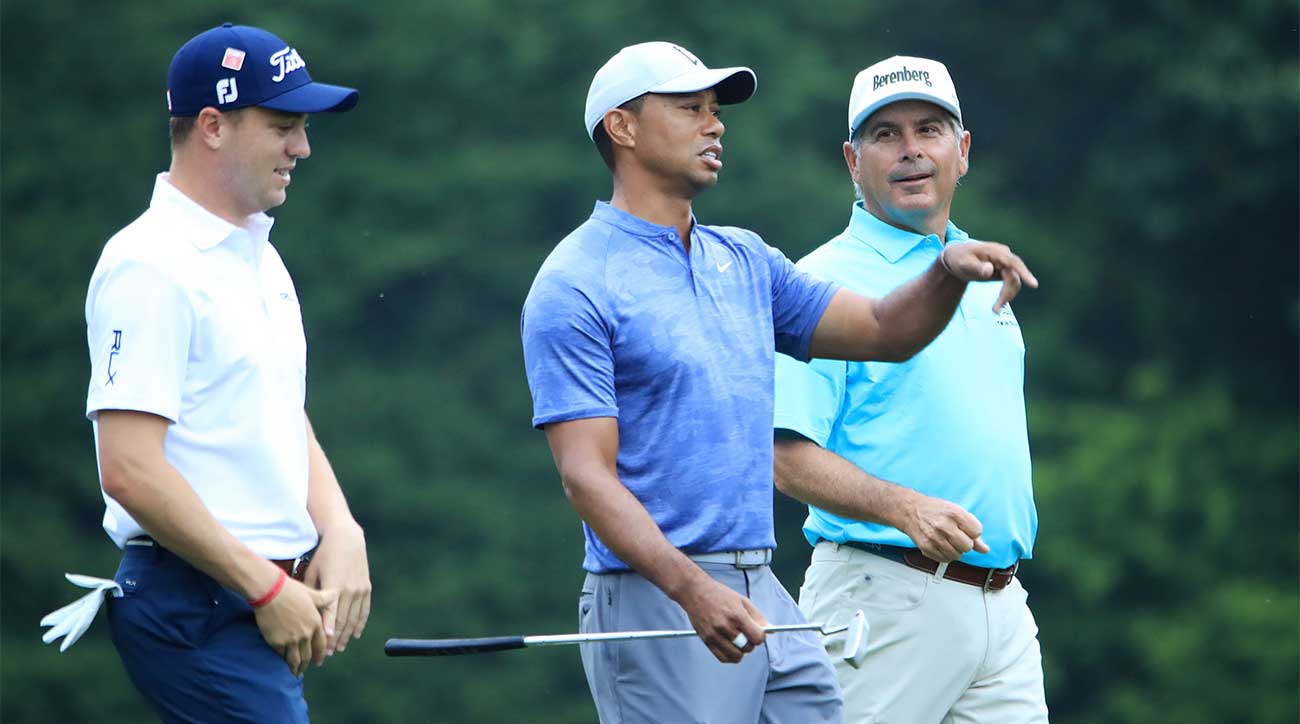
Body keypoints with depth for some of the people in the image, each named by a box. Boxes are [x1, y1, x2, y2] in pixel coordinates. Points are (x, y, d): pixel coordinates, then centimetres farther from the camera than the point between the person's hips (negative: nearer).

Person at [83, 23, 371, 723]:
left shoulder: (258, 256, 17)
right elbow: (129, 470, -20)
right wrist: (267, 587, -16)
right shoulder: (151, 266, -14)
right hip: (192, 605, -9)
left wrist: (340, 532, 3)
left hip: (264, 601, 9)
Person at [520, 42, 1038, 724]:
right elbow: (587, 476, -15)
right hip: (653, 598, -7)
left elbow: (883, 331, 19)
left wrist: (949, 271, -3)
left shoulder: (745, 260, 17)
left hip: (764, 593, 7)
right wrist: (692, 589, -28)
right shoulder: (574, 288, -8)